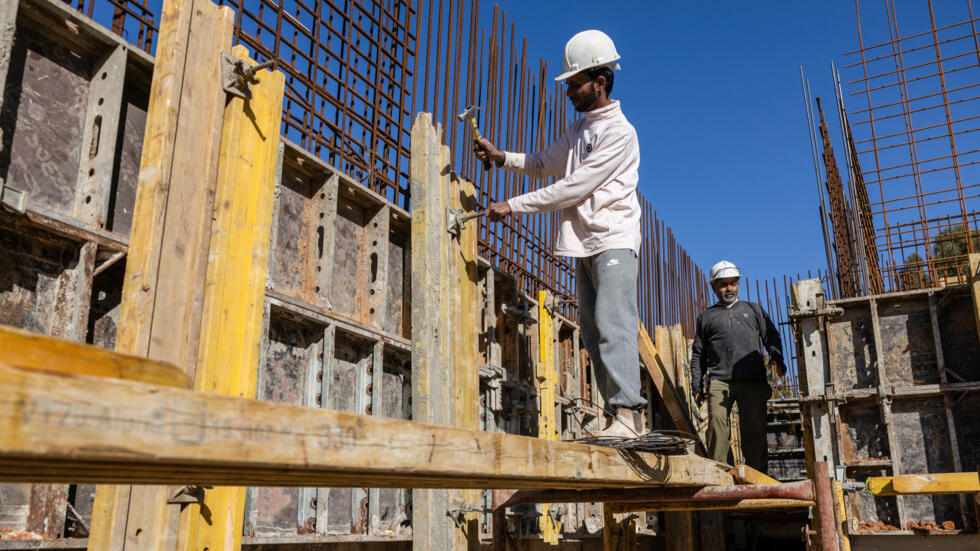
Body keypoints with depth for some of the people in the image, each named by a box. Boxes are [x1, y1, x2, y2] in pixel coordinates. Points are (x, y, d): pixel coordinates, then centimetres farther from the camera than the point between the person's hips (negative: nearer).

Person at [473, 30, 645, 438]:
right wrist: (501, 157, 11)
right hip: (585, 245, 8)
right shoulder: (578, 130, 20)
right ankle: (618, 415, 4)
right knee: (594, 331, 3)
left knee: (612, 324, -18)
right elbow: (545, 164, 29)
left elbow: (573, 188, -15)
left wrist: (513, 205, -13)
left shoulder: (619, 132, -8)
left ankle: (627, 413, -20)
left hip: (614, 240, -8)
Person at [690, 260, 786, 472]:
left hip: (753, 381, 1)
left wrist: (776, 359, -5)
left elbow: (771, 336, 16)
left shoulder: (753, 309, 24)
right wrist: (697, 386, 9)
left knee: (755, 428, -3)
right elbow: (698, 354, 19)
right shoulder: (706, 316, 22)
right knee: (717, 421, -18)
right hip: (719, 380, -1)